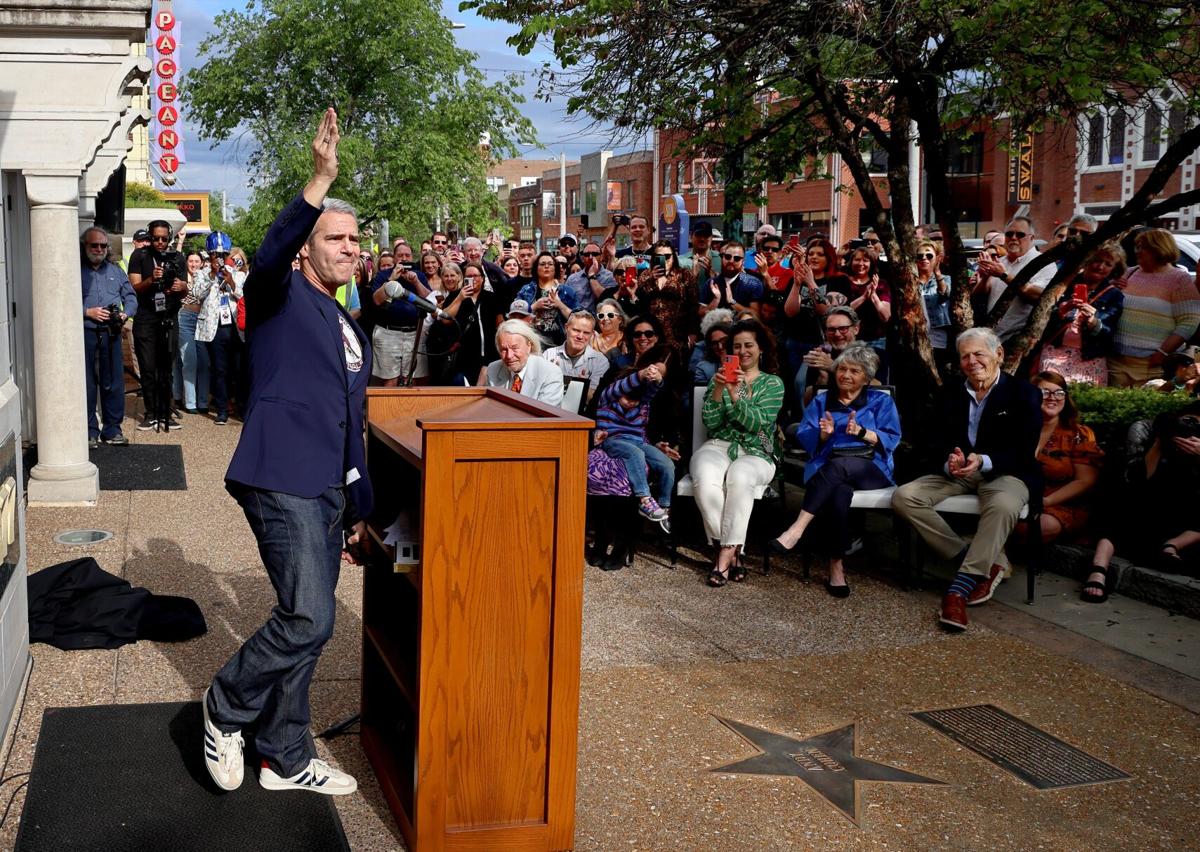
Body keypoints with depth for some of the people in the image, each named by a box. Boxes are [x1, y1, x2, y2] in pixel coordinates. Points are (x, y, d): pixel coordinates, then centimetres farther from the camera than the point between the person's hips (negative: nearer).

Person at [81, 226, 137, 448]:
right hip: (85, 335, -3)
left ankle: (112, 429, 13)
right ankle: (89, 431, 6)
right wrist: (87, 312, -14)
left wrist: (125, 313, -5)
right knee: (87, 384, -1)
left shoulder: (115, 271, 17)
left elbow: (130, 296, 14)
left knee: (114, 383, 4)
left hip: (111, 333, 4)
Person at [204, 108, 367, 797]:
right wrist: (320, 182, -38)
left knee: (306, 624, 12)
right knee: (309, 619, -15)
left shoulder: (353, 333, 21)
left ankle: (285, 758, 24)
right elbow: (271, 255, -27)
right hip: (281, 480, -8)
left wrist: (360, 505, 24)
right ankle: (225, 709, 10)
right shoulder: (282, 297, -2)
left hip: (327, 491, 8)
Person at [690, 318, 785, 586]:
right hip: (718, 446, 2)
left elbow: (758, 424, -5)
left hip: (756, 453, -2)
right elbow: (710, 423, 5)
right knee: (705, 479, -34)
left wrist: (735, 394, -16)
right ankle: (730, 552, -23)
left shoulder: (773, 383, 11)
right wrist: (717, 391, -9)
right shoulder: (720, 379, 17)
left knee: (739, 478, -38)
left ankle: (725, 553, -30)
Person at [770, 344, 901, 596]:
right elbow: (804, 437, 11)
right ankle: (836, 567, -35)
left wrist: (861, 432, -11)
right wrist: (824, 433, -9)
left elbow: (890, 439, 4)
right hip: (827, 469, 1)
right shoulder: (821, 401, 23)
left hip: (871, 469, -1)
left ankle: (797, 528, -43)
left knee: (838, 464, -37)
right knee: (840, 492, -36)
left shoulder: (881, 401, 19)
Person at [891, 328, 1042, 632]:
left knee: (1002, 505, -41)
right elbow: (940, 442, 7)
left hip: (1005, 473, -5)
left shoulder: (1024, 394, 0)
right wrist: (950, 462, -19)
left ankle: (960, 587, -37)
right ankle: (985, 563, -20)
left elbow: (1024, 452, -8)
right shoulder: (951, 395, 13)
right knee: (904, 497, -21)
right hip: (958, 473, 5)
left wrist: (983, 461, -27)